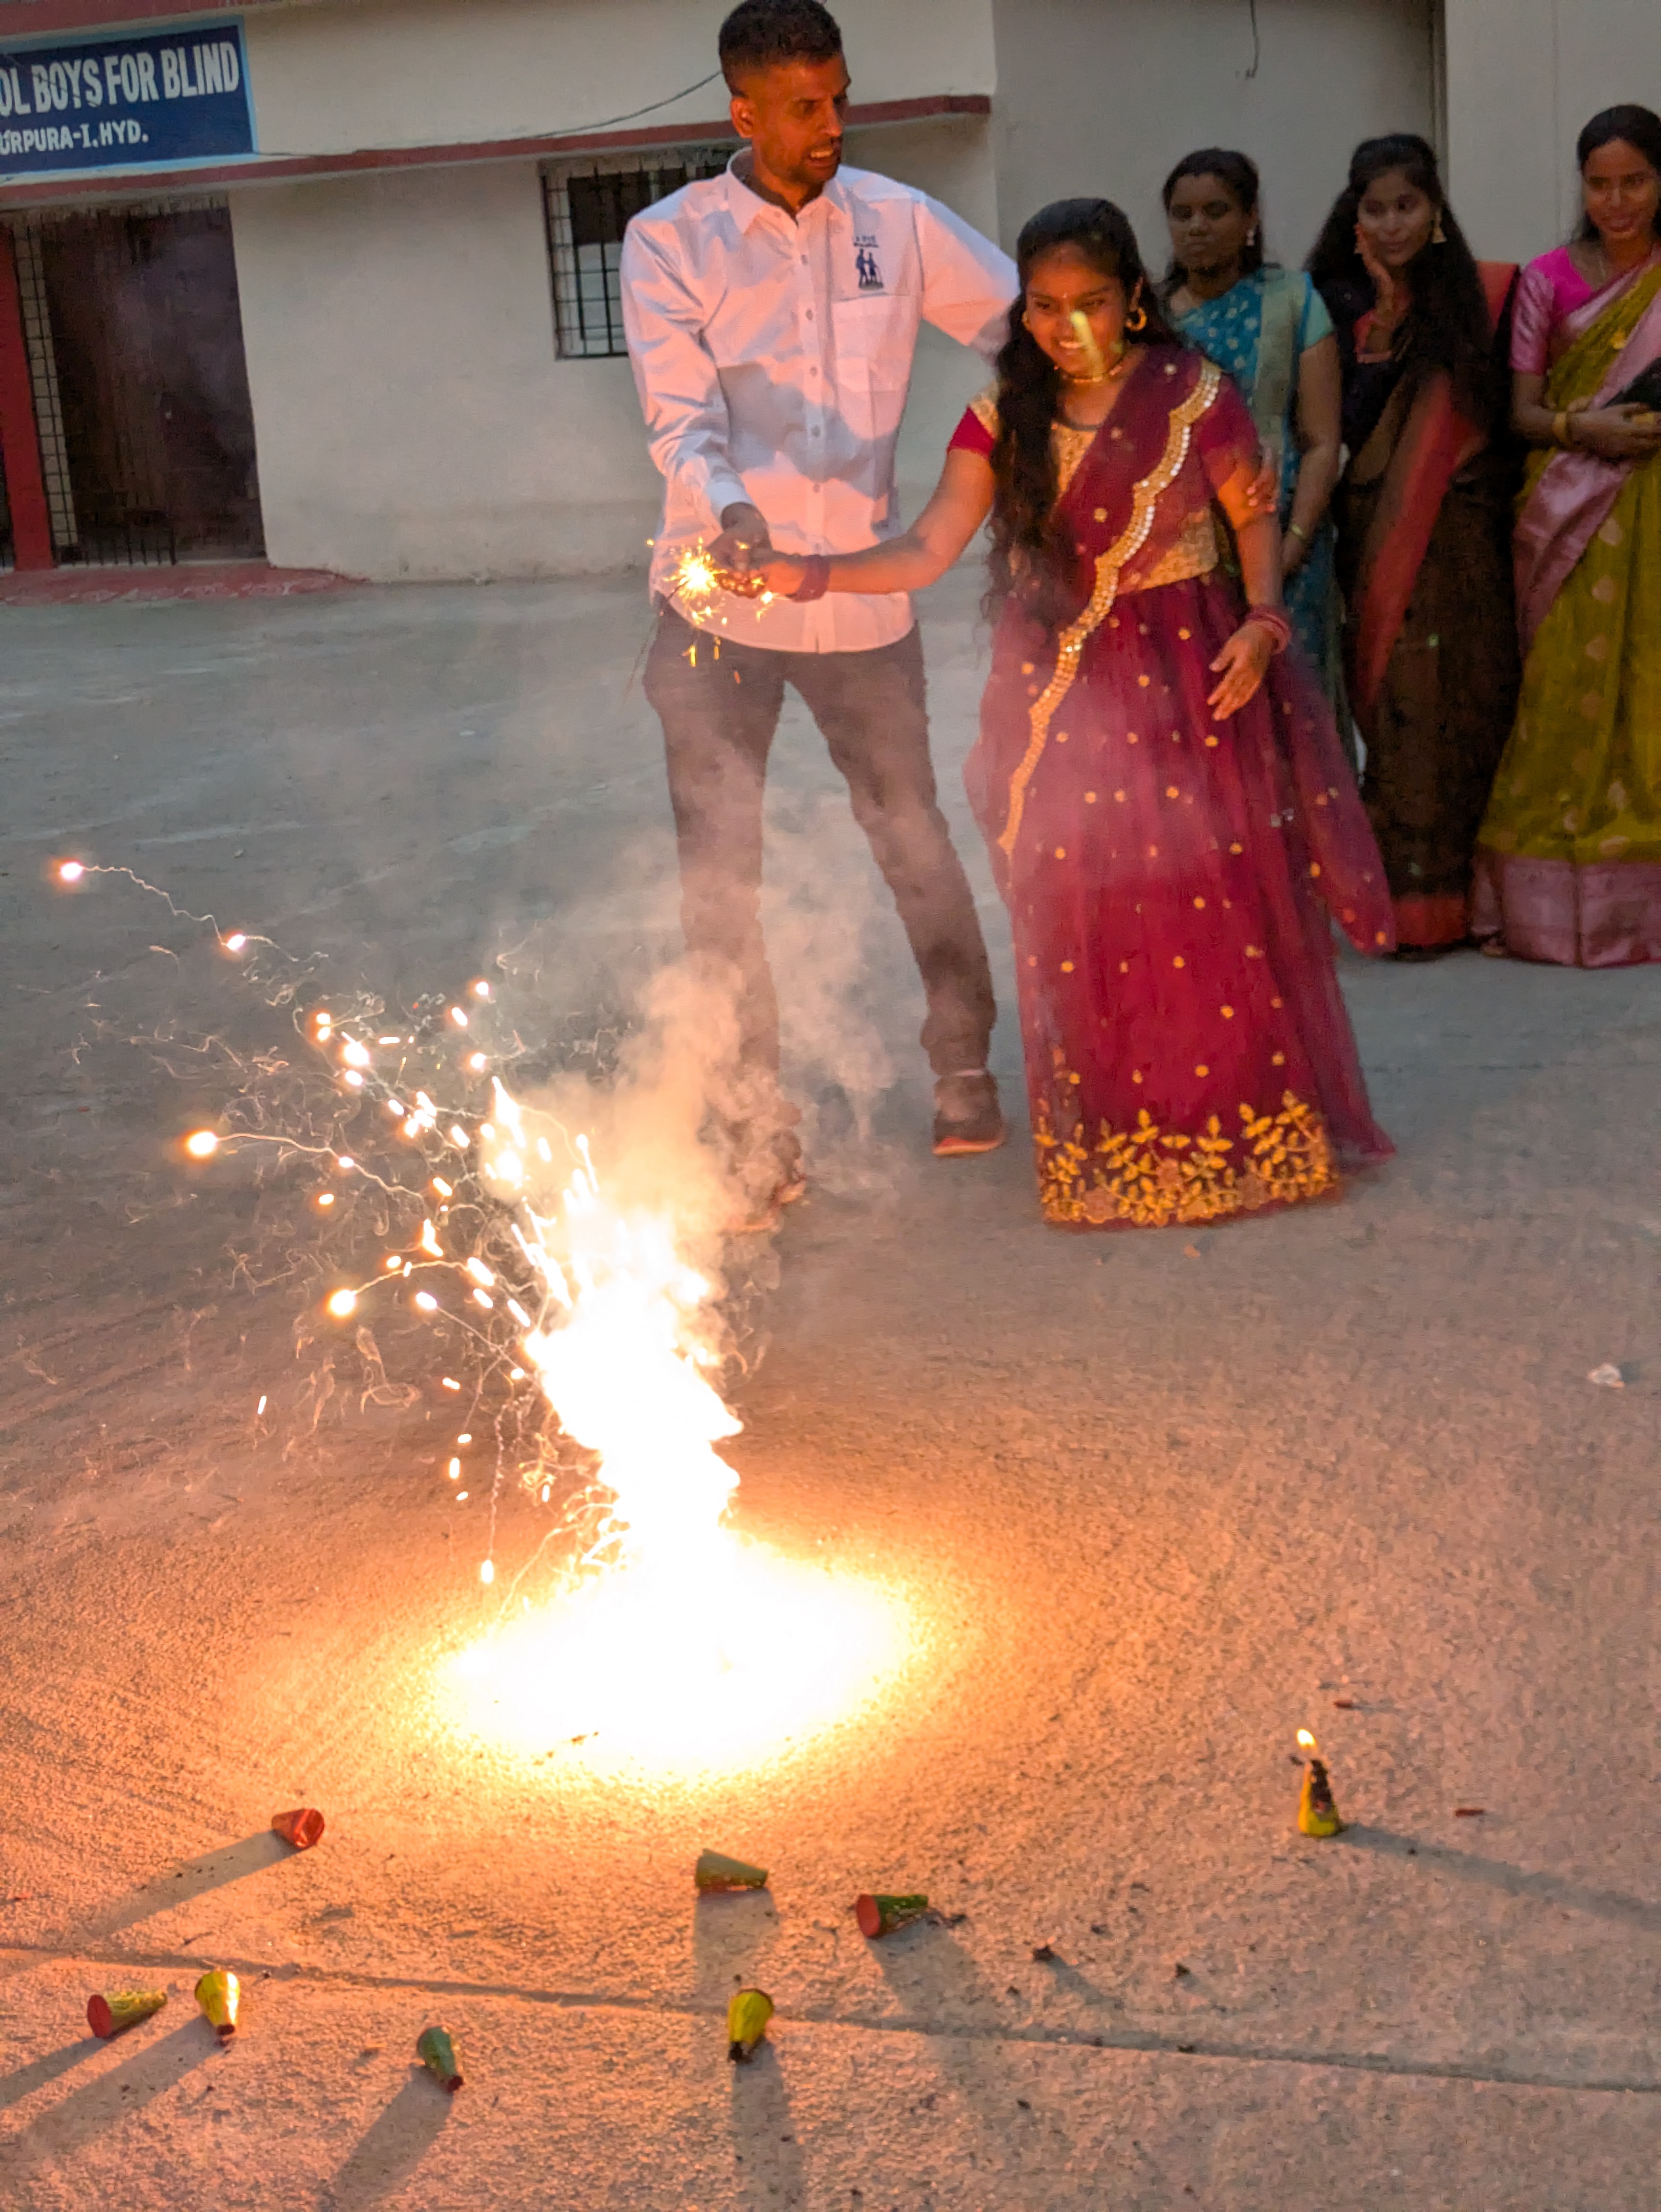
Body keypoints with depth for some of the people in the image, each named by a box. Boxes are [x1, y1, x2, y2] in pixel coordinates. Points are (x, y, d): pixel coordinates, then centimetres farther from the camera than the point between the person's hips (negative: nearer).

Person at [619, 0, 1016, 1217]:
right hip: (722, 599, -1)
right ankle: (755, 1122, 14)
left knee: (913, 837, 11)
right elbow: (680, 411, -16)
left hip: (864, 593, 1)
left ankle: (965, 1067, 30)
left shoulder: (898, 223, 1)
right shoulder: (671, 241, -4)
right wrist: (725, 510, -36)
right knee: (719, 869, 2)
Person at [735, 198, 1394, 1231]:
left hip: (1185, 680, -2)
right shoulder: (1005, 417, 2)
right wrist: (816, 574, -19)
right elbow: (929, 549, -5)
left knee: (1214, 905, -1)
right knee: (1079, 919, 4)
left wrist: (1264, 621, -11)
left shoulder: (1193, 394, -3)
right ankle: (1114, 1147, 19)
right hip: (1059, 692, 2)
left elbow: (1254, 515, 6)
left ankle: (1248, 1130, 16)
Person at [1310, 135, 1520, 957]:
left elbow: (1508, 412, 12)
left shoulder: (1483, 294, 7)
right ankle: (1414, 900, -1)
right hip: (1383, 536, -1)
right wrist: (1383, 328, -12)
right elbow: (1345, 427, -7)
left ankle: (1475, 889, 11)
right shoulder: (1344, 304, 3)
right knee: (1402, 703, -5)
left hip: (1468, 534, 2)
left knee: (1473, 697, 2)